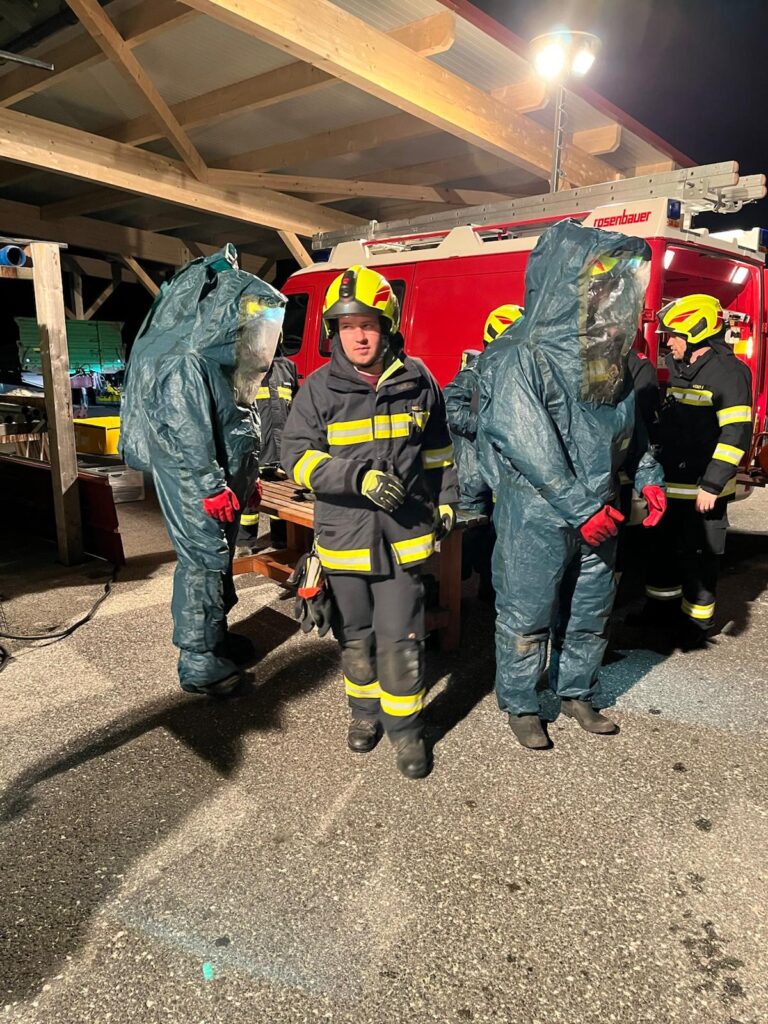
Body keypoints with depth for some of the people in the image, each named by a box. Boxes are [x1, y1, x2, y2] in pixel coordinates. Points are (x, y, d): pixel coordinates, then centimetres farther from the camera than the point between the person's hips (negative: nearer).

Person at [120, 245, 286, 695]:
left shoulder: (222, 360, 13)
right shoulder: (186, 366, -20)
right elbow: (187, 438, -24)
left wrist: (242, 480, 20)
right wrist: (212, 489, -22)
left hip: (221, 486, 10)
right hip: (196, 491, -10)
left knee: (220, 559, 18)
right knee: (203, 562, -5)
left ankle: (215, 636, 34)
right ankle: (200, 665, 6)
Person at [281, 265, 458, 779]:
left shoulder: (417, 381, 1)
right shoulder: (320, 388, -5)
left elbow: (438, 449, 14)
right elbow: (298, 457, -10)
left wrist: (446, 500, 15)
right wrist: (358, 477, -23)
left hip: (403, 534, 0)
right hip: (343, 534, 0)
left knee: (400, 638, 1)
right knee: (355, 636, 16)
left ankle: (405, 725, 21)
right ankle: (365, 708, 39)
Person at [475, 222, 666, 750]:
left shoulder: (607, 352, 9)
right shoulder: (522, 356, -15)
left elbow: (629, 424, 18)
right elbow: (527, 443, -23)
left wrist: (648, 477, 6)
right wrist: (579, 506, -22)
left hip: (598, 511, 7)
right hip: (537, 515, -7)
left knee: (591, 609, 19)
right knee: (527, 615, 7)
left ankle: (577, 691, 40)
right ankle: (521, 706, 27)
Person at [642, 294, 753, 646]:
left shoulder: (728, 372, -14)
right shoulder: (681, 370, 13)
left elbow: (736, 434, -20)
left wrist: (712, 485, -23)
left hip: (704, 489, -8)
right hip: (673, 484, 9)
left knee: (698, 554, 2)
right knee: (665, 545, 17)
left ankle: (696, 620, 16)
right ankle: (662, 608, 33)